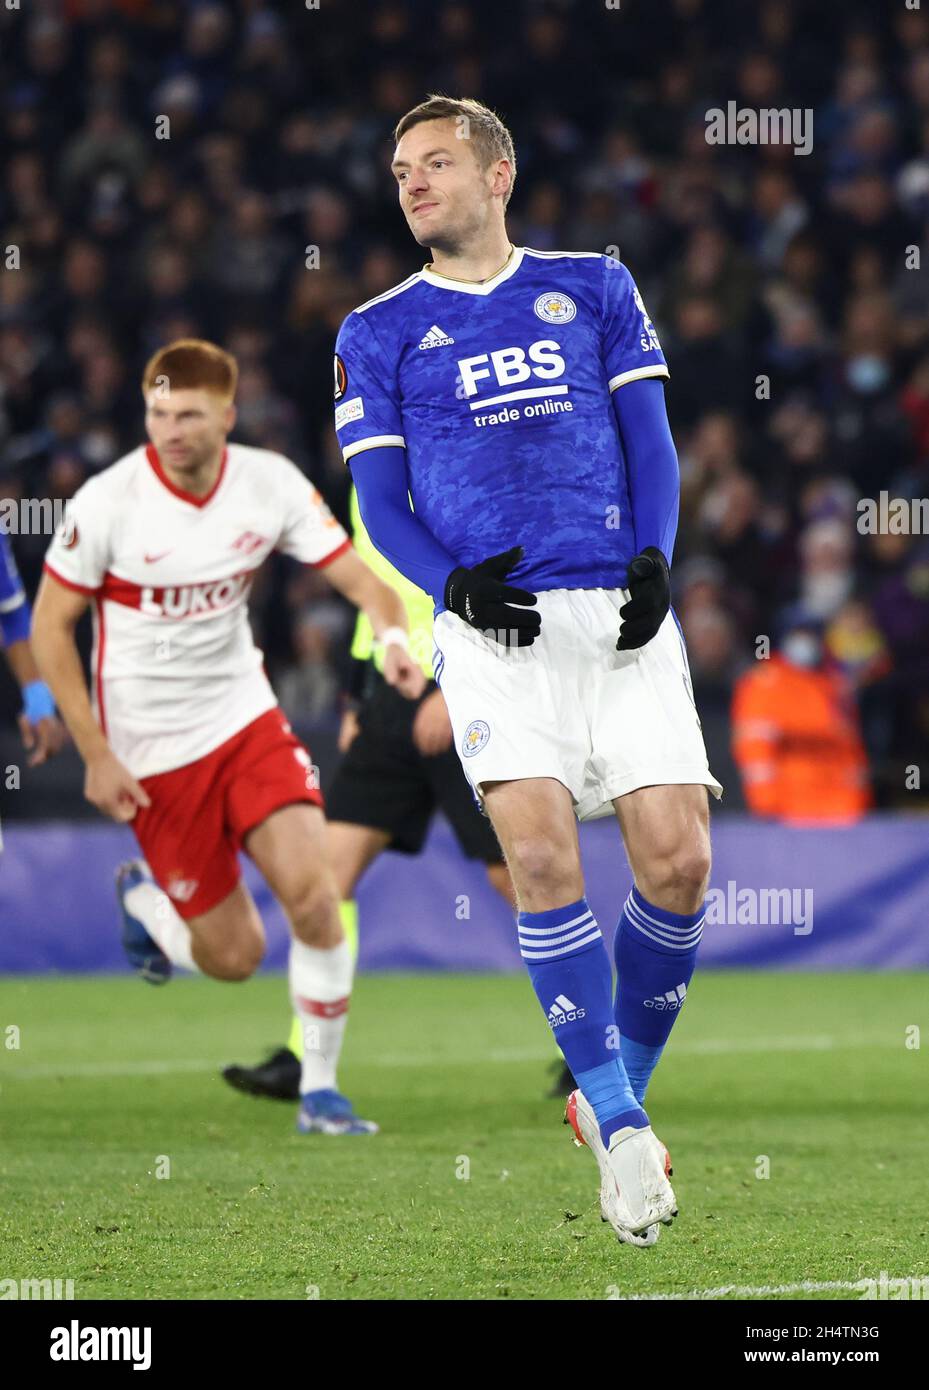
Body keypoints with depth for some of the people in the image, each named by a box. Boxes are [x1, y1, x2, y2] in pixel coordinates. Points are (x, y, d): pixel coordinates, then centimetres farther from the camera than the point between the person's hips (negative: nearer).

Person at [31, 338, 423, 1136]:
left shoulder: (270, 483, -7)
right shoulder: (109, 502, -16)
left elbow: (357, 575, -5)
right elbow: (51, 626, -7)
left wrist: (393, 634, -29)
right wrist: (96, 756, -11)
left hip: (246, 718, 3)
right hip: (151, 751, -3)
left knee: (312, 891, -17)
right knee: (234, 956, -1)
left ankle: (320, 1089, 0)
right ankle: (142, 896, 34)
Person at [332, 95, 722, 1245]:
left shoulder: (593, 286, 16)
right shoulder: (378, 333, 14)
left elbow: (650, 441, 14)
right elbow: (381, 502, 10)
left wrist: (653, 560, -4)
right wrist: (454, 585, -9)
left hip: (621, 609, 1)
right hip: (492, 620, -1)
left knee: (677, 861, -11)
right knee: (540, 852, -20)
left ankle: (614, 1092, 10)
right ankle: (618, 1123, -10)